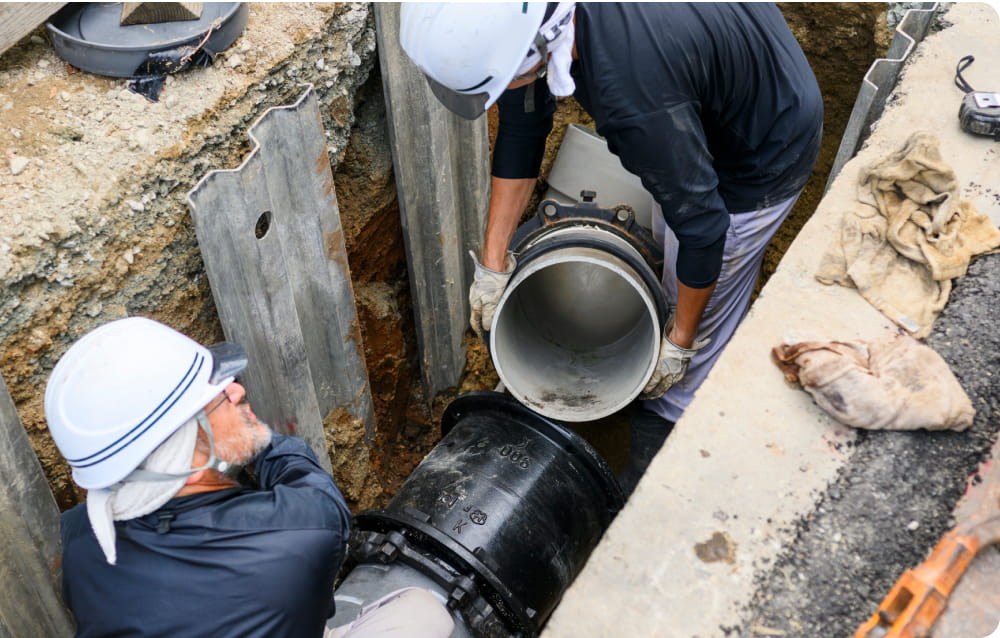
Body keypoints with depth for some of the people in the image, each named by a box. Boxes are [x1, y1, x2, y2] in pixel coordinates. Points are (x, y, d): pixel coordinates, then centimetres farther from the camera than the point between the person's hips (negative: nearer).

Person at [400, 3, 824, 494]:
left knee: (704, 315, 4)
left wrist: (679, 342, -16)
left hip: (762, 155, -8)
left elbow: (701, 226, -32)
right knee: (666, 236, 28)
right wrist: (492, 262, -5)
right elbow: (521, 126, -8)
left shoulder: (637, 97, -46)